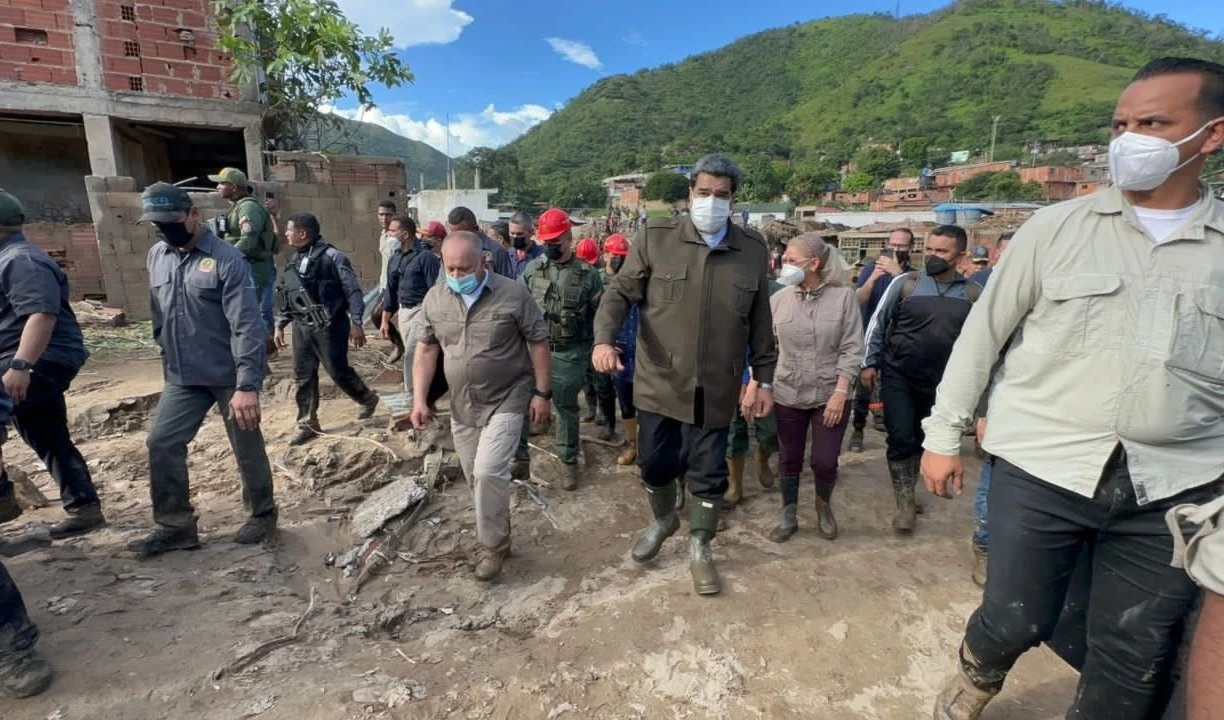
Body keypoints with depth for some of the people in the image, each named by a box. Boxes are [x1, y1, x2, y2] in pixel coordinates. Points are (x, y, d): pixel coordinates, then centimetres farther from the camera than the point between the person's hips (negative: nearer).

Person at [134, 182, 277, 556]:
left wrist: (248, 385, -27)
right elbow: (158, 317, 18)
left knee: (247, 448, 6)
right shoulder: (156, 257, 6)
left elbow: (247, 326, -21)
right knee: (161, 445, 5)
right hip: (182, 377, 6)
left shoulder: (226, 259, -15)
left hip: (230, 375, -6)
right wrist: (168, 360, 19)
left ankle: (262, 514, 26)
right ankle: (175, 525, 20)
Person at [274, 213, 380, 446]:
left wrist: (356, 323, -17)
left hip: (329, 326, -7)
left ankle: (368, 399, 27)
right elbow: (287, 296, 21)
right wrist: (280, 325, 19)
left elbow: (353, 291, -12)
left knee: (338, 371, 0)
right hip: (302, 327, 7)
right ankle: (308, 424, 17)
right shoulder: (294, 261, 13)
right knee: (303, 376, 7)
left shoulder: (331, 256, -11)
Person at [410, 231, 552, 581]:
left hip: (506, 400, -5)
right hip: (462, 405, 5)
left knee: (489, 472, -14)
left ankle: (492, 545, 9)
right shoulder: (434, 299, -1)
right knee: (476, 477, 13)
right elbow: (425, 349, 5)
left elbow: (538, 342, -7)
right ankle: (496, 534, 35)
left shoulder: (512, 294, -13)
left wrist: (542, 392, -9)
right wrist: (419, 398, -1)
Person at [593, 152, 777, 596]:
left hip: (715, 389, 1)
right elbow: (620, 291, -4)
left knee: (708, 473, 12)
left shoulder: (754, 250, 1)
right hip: (658, 382, 0)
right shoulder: (655, 238, -4)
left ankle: (700, 549, 36)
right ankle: (663, 520, 46)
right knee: (655, 463, 14)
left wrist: (765, 379, 7)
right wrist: (604, 338, -22)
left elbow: (760, 322, 7)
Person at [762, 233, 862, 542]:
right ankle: (788, 515, 32)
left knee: (825, 461, 4)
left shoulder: (843, 296, -6)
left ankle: (824, 506, 36)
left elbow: (852, 349, -7)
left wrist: (840, 393, -14)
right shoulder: (779, 299, -1)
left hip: (830, 396, -1)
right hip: (788, 395, 2)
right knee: (788, 459, 11)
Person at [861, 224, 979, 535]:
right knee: (900, 438, -6)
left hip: (939, 381, 3)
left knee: (922, 439, 15)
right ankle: (905, 503, 9)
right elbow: (878, 323, -3)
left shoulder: (973, 294, -2)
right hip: (897, 375, -2)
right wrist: (870, 363, -4)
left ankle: (908, 492, 35)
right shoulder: (905, 283, -8)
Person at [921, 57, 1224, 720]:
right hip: (1040, 469, -2)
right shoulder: (1055, 228, -1)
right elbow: (984, 332, 0)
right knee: (1015, 621, 8)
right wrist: (943, 435, 0)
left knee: (1135, 657, 13)